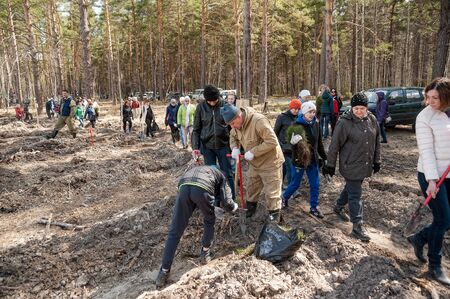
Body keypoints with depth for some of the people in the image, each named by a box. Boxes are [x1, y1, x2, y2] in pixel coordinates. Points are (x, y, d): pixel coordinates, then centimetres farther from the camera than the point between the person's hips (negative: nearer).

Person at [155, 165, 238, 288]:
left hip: (183, 187, 3)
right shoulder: (220, 176, 35)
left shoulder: (194, 170, 47)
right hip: (203, 189, -3)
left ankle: (164, 271, 12)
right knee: (209, 221, 29)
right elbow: (226, 203, 23)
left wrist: (215, 210, 63)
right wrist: (234, 207, 48)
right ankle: (205, 253, 36)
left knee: (175, 232, 11)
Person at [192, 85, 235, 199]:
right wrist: (195, 147, -6)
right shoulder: (201, 107, -3)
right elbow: (196, 129, 1)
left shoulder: (225, 105, -4)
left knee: (228, 174, 6)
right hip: (207, 146, 1)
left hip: (223, 145, 0)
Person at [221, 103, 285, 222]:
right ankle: (250, 209, 44)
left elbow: (272, 142, -32)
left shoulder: (259, 121, -31)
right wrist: (235, 148, -8)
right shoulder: (237, 123, -5)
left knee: (272, 193, 0)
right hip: (254, 163, 8)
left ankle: (274, 219, 14)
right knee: (252, 189, 23)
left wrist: (253, 152, -29)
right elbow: (233, 136, 13)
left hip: (270, 162, -8)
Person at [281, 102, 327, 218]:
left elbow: (319, 143, 12)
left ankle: (313, 207, 26)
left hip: (313, 160, 5)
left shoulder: (315, 124, 1)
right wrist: (295, 142, -40)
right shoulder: (297, 126, -17)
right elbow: (292, 143, -17)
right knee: (295, 184, 10)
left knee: (315, 185, 10)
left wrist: (324, 157, 16)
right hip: (299, 160, -5)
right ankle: (284, 197, 38)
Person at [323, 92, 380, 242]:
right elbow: (334, 145, -13)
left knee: (351, 188, 22)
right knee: (355, 194, -3)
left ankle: (339, 207, 45)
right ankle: (357, 226, 6)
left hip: (365, 165, 6)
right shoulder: (345, 122, -17)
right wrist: (330, 165, -9)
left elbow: (376, 141, 12)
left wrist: (376, 161, 14)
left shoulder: (372, 120, 1)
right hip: (351, 166, -6)